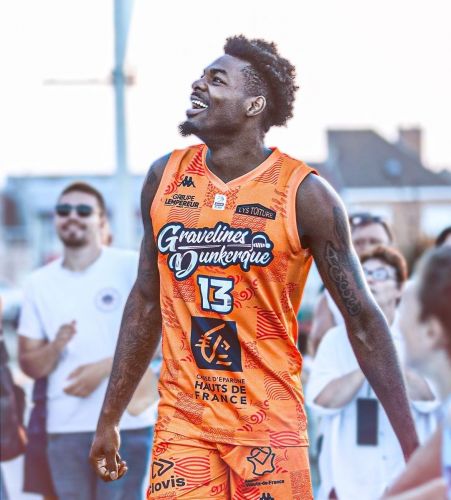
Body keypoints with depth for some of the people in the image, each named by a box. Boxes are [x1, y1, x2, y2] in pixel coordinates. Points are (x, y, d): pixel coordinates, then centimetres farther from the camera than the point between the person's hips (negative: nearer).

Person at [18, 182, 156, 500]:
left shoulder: (132, 266, 0)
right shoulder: (40, 283, 11)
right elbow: (29, 363, 10)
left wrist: (105, 368, -14)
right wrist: (55, 347, -12)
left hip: (125, 423, -4)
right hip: (65, 428, 4)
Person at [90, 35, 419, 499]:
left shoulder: (304, 195, -8)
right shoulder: (165, 178, 4)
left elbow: (362, 320, -5)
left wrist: (412, 443, -9)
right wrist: (109, 420, 14)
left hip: (270, 425, -3)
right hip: (181, 422, 3)